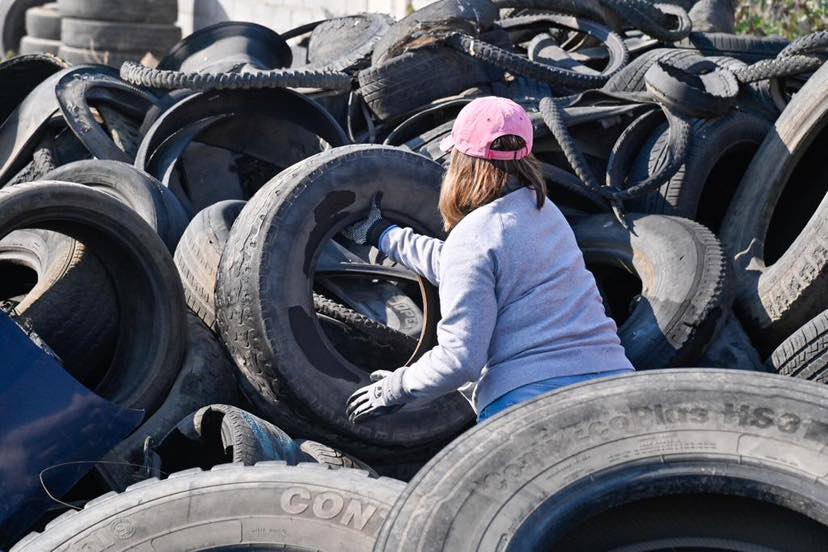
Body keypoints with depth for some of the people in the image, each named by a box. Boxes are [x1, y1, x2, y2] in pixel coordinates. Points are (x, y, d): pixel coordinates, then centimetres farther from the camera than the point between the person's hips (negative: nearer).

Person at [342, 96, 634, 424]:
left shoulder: (473, 236, -4)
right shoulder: (544, 210, 19)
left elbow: (460, 358, -9)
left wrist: (394, 388, 7)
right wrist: (382, 234, 46)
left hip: (529, 394, -6)